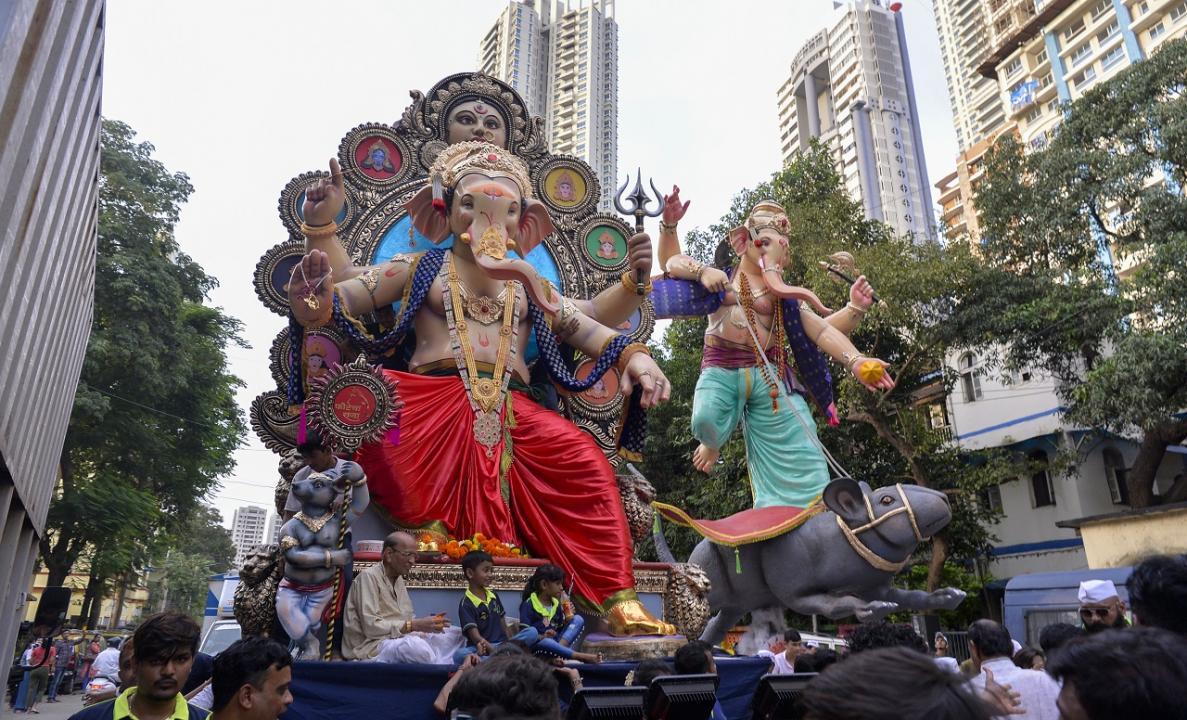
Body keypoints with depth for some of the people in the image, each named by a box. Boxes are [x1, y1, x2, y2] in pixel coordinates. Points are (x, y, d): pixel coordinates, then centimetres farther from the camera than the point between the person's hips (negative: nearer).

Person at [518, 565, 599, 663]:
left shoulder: (556, 604, 13)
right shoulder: (528, 605, -8)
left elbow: (560, 628, 15)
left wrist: (567, 619, -4)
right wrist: (542, 636, -28)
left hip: (556, 641, 7)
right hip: (538, 643, -7)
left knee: (578, 619, -4)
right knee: (546, 641, -41)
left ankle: (561, 647, -27)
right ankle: (582, 656, -36)